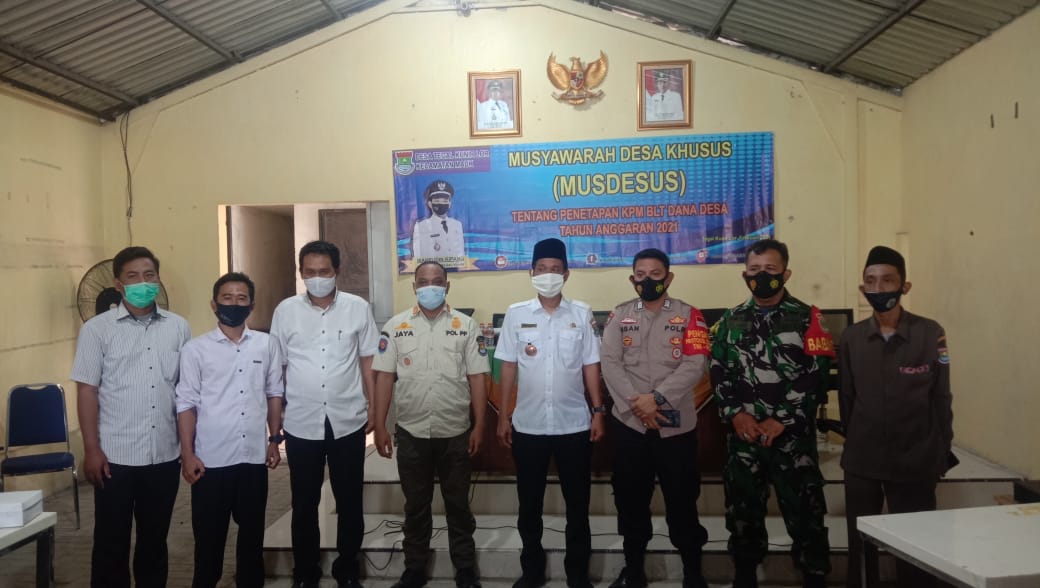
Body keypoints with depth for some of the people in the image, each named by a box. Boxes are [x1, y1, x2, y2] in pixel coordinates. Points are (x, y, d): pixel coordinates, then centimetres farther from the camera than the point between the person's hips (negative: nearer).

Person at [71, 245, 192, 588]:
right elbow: (87, 391, -4)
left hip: (165, 455, 2)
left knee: (154, 539, 15)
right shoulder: (97, 329, -3)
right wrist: (91, 449, -8)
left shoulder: (178, 328, 3)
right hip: (116, 456, -2)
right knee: (111, 543, 9)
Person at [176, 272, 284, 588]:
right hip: (212, 458, -2)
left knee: (252, 529, 14)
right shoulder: (195, 349, -3)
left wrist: (274, 439, 7)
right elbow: (186, 404, -3)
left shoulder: (266, 345, 3)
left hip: (254, 455, 2)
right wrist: (187, 454, -6)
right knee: (209, 533, 9)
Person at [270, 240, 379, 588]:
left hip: (348, 422, 0)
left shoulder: (358, 308, -2)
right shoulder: (285, 310, -1)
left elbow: (368, 362, 4)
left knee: (349, 501, 11)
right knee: (304, 503, 13)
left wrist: (374, 408, 2)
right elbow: (276, 367, 4)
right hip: (301, 424, 0)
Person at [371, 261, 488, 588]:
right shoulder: (396, 326, 1)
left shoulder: (465, 325, 1)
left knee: (458, 504, 11)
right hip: (412, 432, 0)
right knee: (416, 505, 13)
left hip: (455, 432, 0)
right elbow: (384, 377, 1)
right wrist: (380, 426, -3)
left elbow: (476, 378, 0)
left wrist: (479, 426, -4)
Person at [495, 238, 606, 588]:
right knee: (529, 504, 13)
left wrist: (598, 411, -1)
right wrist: (503, 417, 2)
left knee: (578, 504, 10)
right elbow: (508, 367, 2)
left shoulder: (581, 314, 0)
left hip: (574, 425, 0)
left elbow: (590, 365, 4)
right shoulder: (516, 314, 0)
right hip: (527, 426, 0)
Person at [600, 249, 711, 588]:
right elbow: (610, 363, -3)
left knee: (682, 499, 7)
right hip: (629, 424, 2)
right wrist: (635, 404, -15)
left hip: (676, 425, -2)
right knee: (630, 498, 12)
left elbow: (695, 365, -10)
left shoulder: (689, 315, 1)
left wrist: (657, 398, -18)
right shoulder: (619, 316, 6)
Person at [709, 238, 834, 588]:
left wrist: (781, 420, -13)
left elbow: (815, 376, -8)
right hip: (743, 435, 3)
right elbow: (719, 374, 7)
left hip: (793, 435, -3)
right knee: (742, 512, 13)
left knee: (805, 514, 1)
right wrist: (735, 413, -8)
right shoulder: (730, 321, 9)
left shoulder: (807, 318, -2)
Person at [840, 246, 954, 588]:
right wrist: (854, 443, 5)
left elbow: (941, 397, -1)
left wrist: (942, 453, 1)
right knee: (860, 546, 12)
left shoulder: (930, 333, -5)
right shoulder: (851, 338, 1)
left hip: (916, 463, -2)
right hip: (861, 463, 2)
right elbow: (847, 398, 5)